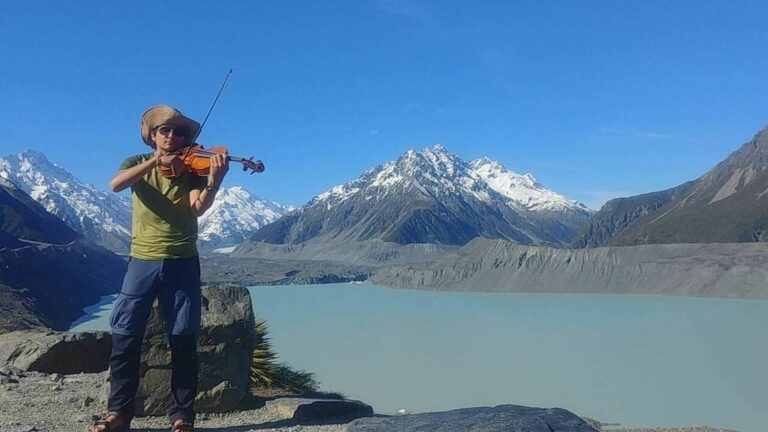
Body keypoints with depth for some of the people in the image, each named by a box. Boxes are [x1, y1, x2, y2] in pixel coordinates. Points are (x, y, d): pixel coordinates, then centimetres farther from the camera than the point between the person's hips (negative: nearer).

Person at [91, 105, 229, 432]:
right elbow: (115, 184, -15)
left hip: (182, 263, -1)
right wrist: (155, 161, -27)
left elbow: (198, 208, -16)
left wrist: (213, 183, -36)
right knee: (124, 335, 0)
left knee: (183, 338, 1)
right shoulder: (138, 163, 7)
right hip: (142, 261, 1)